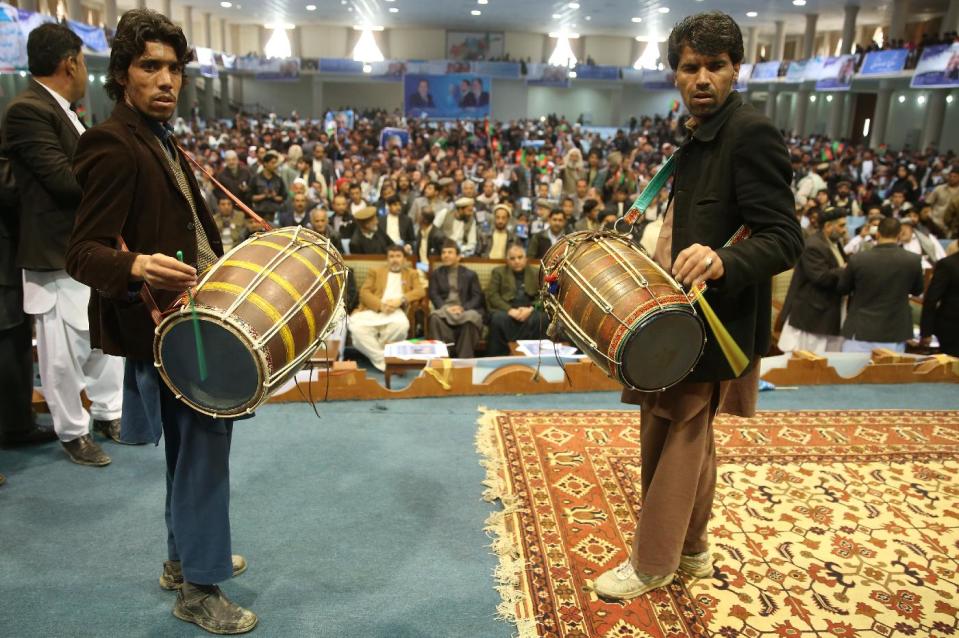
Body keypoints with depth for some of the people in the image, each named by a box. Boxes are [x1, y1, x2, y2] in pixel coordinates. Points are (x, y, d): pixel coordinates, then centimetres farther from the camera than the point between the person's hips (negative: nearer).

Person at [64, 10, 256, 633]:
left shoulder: (161, 141, 13)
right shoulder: (111, 144, -17)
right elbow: (84, 252, -22)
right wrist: (135, 266, -41)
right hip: (165, 326, -10)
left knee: (193, 447, 20)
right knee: (204, 449, -2)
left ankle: (184, 557, 38)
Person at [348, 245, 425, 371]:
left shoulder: (412, 273, 24)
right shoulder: (375, 271, 23)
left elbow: (420, 291, 6)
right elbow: (364, 292, 8)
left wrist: (400, 300, -13)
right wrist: (381, 305, -12)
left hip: (396, 311, 0)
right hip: (373, 310, 1)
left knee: (401, 325, -38)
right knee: (357, 328, -33)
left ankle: (374, 351, -15)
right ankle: (383, 360, -22)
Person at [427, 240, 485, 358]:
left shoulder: (470, 274, 16)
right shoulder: (435, 274, 20)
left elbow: (477, 297, 5)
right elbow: (433, 294, 7)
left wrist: (463, 308, -14)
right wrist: (445, 308, -14)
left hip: (465, 310, -1)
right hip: (444, 309, 1)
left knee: (470, 318, -37)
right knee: (435, 317, -36)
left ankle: (464, 360, -29)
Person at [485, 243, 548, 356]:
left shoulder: (537, 273, 18)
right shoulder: (498, 272, 16)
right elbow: (491, 295, 2)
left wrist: (531, 309, -13)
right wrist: (509, 310, -14)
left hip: (530, 310, 1)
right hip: (506, 309, -1)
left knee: (541, 318, -33)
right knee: (499, 319, -35)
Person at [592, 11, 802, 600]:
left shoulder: (752, 132, -16)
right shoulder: (699, 136, 14)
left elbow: (785, 239, -22)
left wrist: (722, 260, -38)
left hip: (714, 316, -10)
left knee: (681, 435, 0)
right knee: (681, 432, 18)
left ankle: (652, 565, 17)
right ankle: (690, 549, 35)